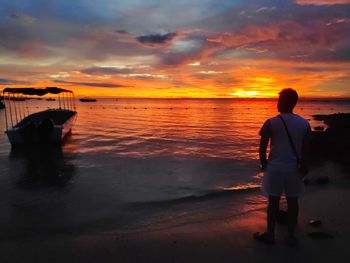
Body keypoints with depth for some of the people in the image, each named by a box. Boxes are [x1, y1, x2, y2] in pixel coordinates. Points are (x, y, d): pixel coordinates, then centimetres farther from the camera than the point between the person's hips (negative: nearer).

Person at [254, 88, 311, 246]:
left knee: (273, 201, 7)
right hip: (294, 168, 3)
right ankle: (291, 235, 26)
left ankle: (270, 235, 21)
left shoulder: (271, 123, -12)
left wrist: (263, 164, 4)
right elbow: (305, 149, 5)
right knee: (292, 201, 14)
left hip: (275, 167, -3)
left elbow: (262, 147, -10)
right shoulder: (304, 123, 0)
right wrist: (300, 165, 17)